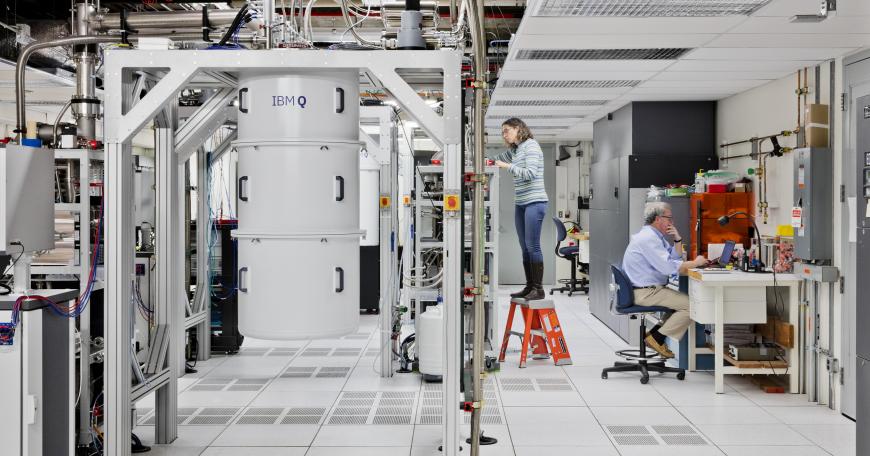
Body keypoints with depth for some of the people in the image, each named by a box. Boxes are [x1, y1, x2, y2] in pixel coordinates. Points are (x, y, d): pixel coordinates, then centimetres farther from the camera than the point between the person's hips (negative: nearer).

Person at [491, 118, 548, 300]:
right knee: (525, 248, 7)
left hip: (534, 202, -8)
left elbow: (531, 173, -16)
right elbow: (496, 160, 30)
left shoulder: (531, 145, -6)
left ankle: (539, 289, -7)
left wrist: (508, 166, -14)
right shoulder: (514, 150, 16)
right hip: (520, 203, 8)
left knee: (533, 246, -10)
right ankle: (529, 287, 11)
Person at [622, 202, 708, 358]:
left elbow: (676, 258, 20)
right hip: (646, 292, -11)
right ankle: (657, 338, -7)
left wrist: (677, 239, 4)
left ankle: (654, 334, 8)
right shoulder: (648, 238, -19)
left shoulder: (656, 236, 15)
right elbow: (669, 267, -26)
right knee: (691, 306, -12)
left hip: (651, 289, 11)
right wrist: (695, 263, -15)